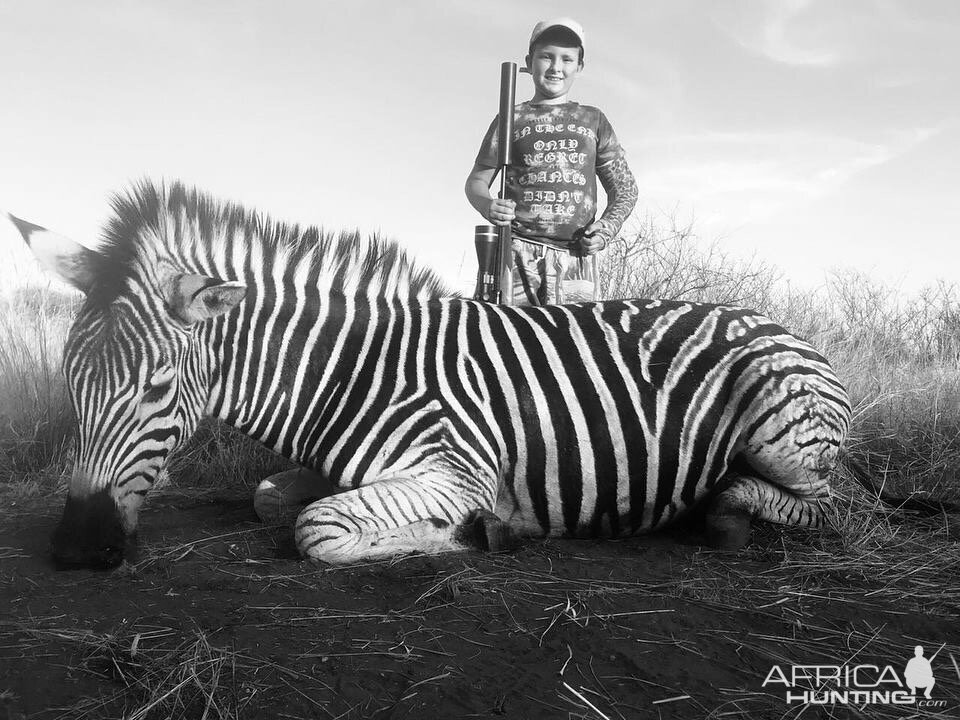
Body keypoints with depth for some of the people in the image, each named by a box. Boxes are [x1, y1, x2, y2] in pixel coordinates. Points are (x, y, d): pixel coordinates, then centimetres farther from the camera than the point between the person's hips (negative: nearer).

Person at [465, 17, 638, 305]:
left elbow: (624, 187, 20)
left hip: (577, 255, 2)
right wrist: (487, 205, -11)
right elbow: (477, 181, 13)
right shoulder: (512, 120, 14)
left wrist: (607, 227, 0)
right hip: (519, 251, -1)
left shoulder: (593, 120, 19)